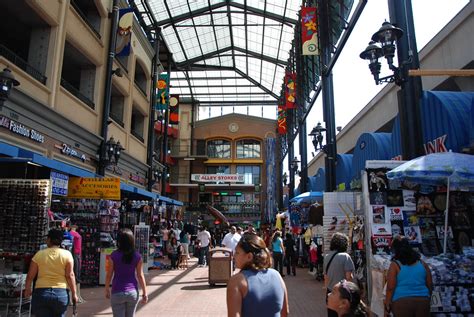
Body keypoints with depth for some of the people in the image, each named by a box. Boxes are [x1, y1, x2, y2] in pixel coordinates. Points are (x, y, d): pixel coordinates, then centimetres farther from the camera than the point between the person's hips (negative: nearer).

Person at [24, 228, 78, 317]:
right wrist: (74, 293, 1)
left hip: (41, 293, 0)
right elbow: (70, 276, -6)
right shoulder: (67, 254, -3)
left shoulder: (39, 254, 1)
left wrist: (27, 289, 22)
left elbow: (30, 275, 5)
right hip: (61, 293, 0)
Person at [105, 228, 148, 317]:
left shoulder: (114, 256, -11)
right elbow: (140, 276, -4)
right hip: (133, 292, 2)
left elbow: (109, 275, -4)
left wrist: (107, 289, 12)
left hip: (117, 293, -2)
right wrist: (144, 293, 3)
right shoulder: (137, 256, -7)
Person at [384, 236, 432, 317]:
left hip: (402, 302, -4)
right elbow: (430, 284, 12)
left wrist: (387, 303, 0)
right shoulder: (422, 264, 7)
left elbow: (390, 287, -10)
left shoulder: (395, 265, -6)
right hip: (422, 301, 4)